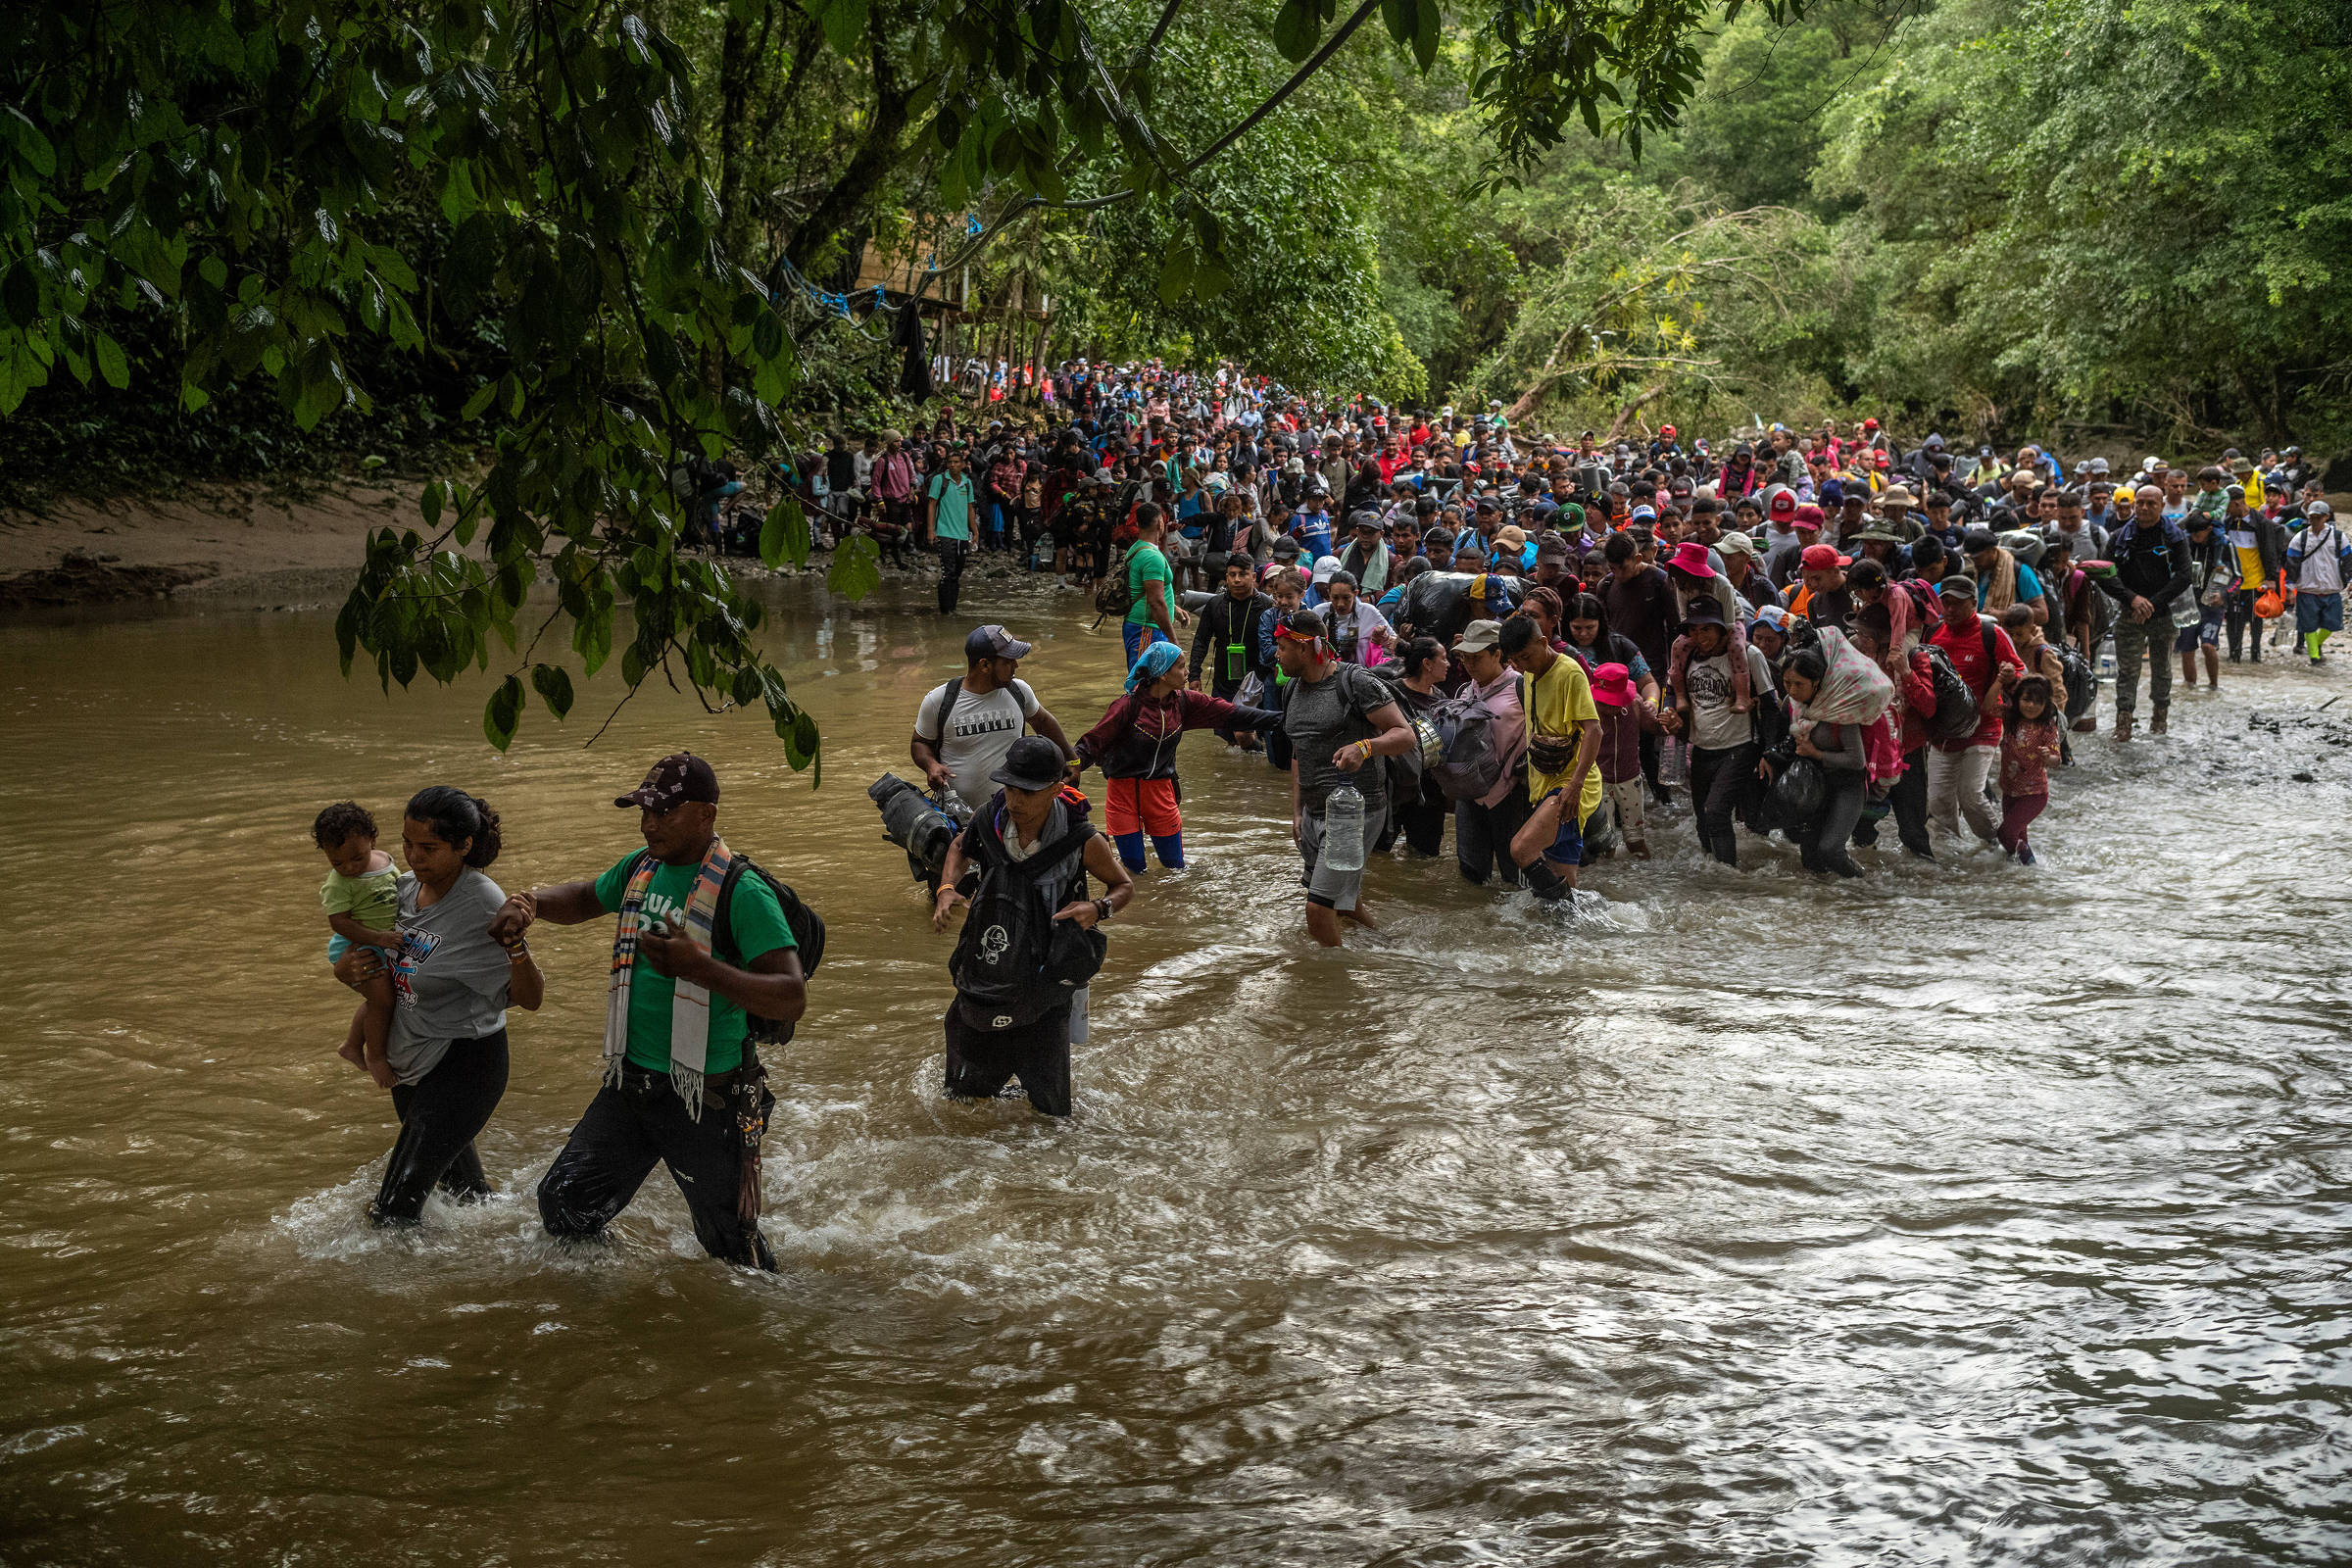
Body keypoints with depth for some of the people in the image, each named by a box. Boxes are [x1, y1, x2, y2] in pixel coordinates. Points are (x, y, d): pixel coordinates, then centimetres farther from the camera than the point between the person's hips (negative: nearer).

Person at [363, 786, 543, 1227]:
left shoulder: (484, 906, -25)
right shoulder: (408, 889, -5)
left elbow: (530, 999, -24)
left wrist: (515, 945, -43)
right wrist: (365, 967, -9)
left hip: (463, 1064, -8)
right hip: (411, 1059, 8)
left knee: (394, 1212, -10)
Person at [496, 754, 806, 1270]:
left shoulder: (742, 893, -17)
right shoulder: (640, 868, 6)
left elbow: (791, 998, -25)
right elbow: (585, 899, 28)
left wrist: (699, 967, -34)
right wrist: (530, 903, 7)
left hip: (707, 1101, -6)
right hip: (629, 1086, 6)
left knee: (731, 1246, 5)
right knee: (563, 1204, 6)